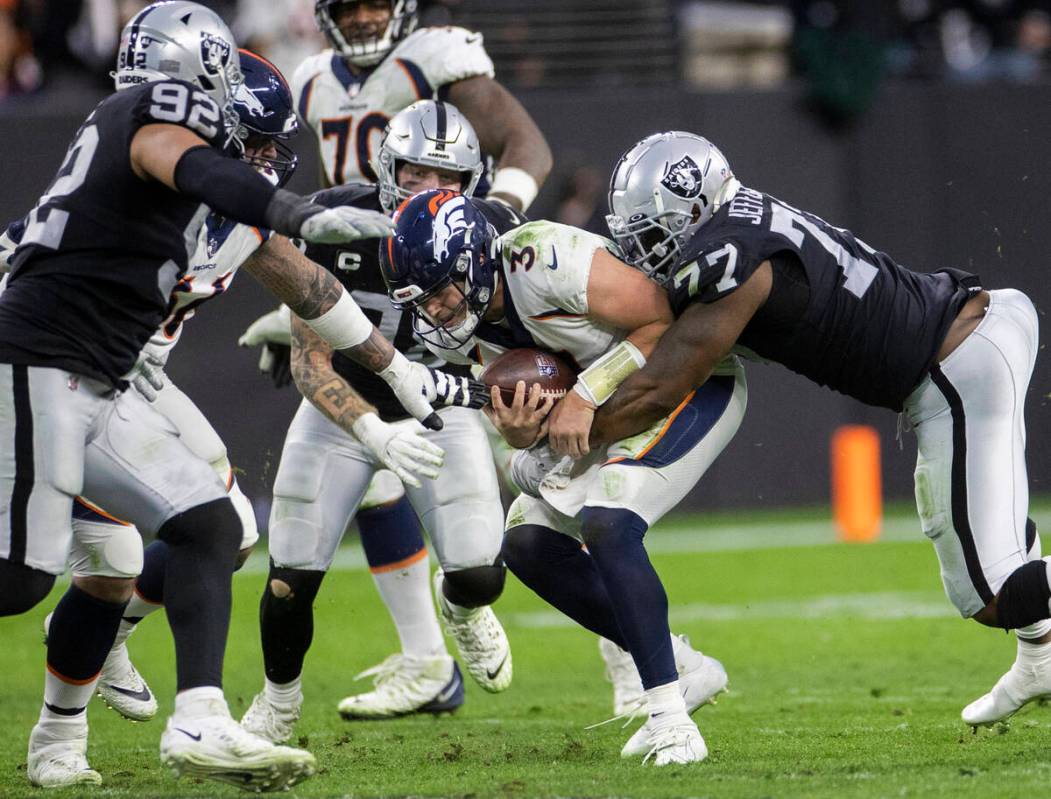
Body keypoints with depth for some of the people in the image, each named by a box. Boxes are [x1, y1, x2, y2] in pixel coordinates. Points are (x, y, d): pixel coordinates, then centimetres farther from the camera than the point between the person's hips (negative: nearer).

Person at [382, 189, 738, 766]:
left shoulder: (547, 262, -31)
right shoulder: (469, 329, -4)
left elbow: (670, 321, -25)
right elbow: (526, 424, 3)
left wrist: (584, 397, -26)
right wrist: (518, 430, -22)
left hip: (695, 383, -9)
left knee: (604, 523, -26)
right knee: (529, 541, 2)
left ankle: (670, 716, -20)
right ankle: (686, 671, 11)